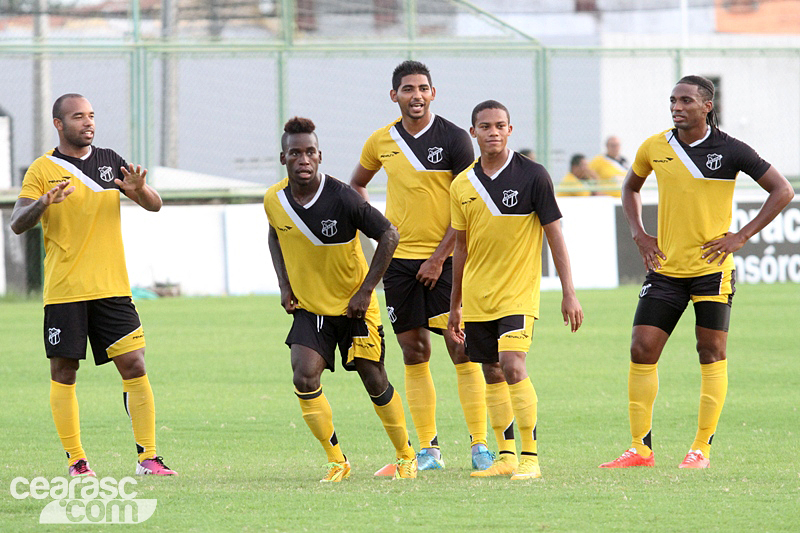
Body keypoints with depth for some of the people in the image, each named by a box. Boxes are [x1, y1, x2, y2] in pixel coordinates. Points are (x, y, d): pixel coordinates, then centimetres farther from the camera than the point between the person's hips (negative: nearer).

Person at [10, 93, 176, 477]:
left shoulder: (110, 162, 10)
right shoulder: (42, 169, 1)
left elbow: (154, 205, 10)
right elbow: (17, 224, -6)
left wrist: (139, 190, -13)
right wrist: (45, 201, -26)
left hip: (112, 287, 2)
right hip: (63, 290, -2)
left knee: (134, 366, -6)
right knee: (64, 373, -1)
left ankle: (148, 457, -4)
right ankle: (76, 460, 7)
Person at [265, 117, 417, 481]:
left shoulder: (342, 198, -22)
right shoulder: (274, 200, -8)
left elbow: (388, 235, -14)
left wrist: (365, 291, -15)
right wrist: (284, 285, 2)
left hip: (353, 307, -3)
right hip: (308, 307, 3)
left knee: (374, 382, 3)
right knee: (304, 378, -16)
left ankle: (406, 455, 26)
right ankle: (336, 461, -1)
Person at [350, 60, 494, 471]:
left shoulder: (454, 139, -6)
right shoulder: (382, 142, 6)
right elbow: (357, 184, 24)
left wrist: (439, 257, -13)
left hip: (444, 259, -4)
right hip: (398, 259, 4)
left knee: (462, 351, -8)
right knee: (415, 353, 4)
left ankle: (480, 445, -4)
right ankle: (428, 448, 9)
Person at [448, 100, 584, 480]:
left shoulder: (532, 176, -7)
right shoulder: (462, 185, 6)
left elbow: (554, 235, -4)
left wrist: (569, 293, -9)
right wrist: (454, 305, 17)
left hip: (518, 292, -5)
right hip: (477, 296, 5)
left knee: (512, 366, -18)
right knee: (492, 374, 8)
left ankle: (530, 456, -13)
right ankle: (506, 456, 18)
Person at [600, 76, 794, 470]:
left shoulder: (729, 151, -7)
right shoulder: (655, 148, 3)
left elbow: (782, 190, -4)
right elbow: (630, 187, 23)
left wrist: (741, 236, -10)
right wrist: (639, 234, 8)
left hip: (712, 267, -3)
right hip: (665, 267, 3)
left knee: (711, 352, 0)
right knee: (642, 350, -4)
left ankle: (702, 448, 9)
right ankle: (640, 448, 2)